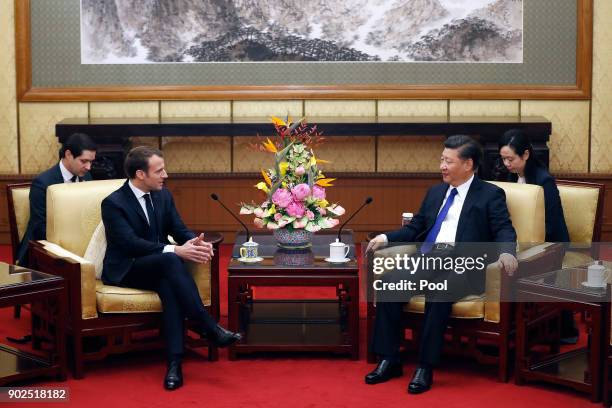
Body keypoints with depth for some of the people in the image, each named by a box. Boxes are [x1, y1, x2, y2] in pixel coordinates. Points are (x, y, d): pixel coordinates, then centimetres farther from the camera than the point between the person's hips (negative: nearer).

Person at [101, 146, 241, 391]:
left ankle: (174, 362, -41)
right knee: (170, 260, -36)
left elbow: (179, 230, 7)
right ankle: (210, 328, -36)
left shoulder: (163, 196, 7)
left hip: (159, 267, 5)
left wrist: (194, 242, -18)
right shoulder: (113, 203, -12)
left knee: (169, 283, -34)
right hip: (125, 270, -4)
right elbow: (131, 243, -23)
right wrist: (175, 251, -32)